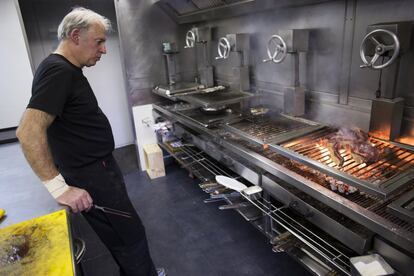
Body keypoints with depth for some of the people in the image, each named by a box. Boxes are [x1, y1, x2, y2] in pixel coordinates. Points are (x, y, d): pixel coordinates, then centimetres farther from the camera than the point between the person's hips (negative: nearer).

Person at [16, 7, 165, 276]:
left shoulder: (68, 70, 11)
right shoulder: (58, 71, -20)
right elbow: (28, 132, -28)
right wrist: (59, 188, -26)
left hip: (100, 168, 10)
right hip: (90, 178, -10)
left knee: (120, 238, 22)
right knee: (132, 236, 5)